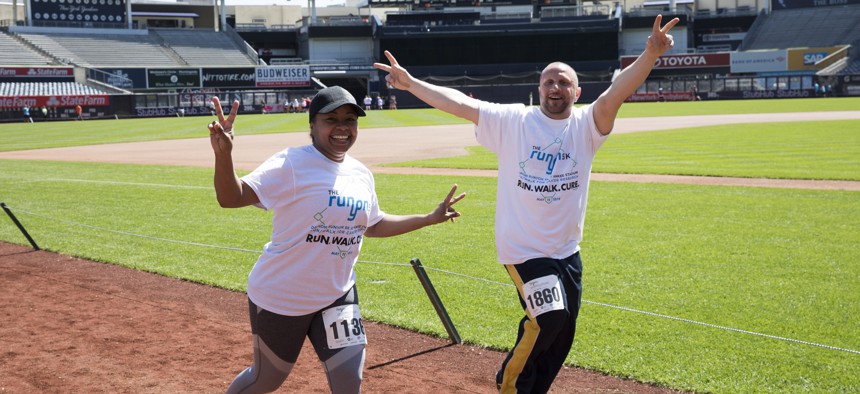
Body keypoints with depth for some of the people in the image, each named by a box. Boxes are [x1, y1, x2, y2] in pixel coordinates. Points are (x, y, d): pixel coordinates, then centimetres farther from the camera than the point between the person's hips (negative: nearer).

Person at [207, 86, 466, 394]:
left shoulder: (361, 174, 3)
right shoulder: (291, 164, -19)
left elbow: (373, 226, 20)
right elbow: (232, 197, -28)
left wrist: (429, 219, 17)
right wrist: (223, 154, -47)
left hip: (337, 295, 6)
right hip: (280, 297, -5)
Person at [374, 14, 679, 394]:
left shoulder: (586, 124, -2)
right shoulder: (511, 120, -4)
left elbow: (617, 92, -19)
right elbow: (460, 103, -8)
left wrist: (650, 54, -35)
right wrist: (410, 83, -16)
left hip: (567, 251, 4)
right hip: (523, 248, -4)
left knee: (562, 334, 12)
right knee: (549, 318, -16)